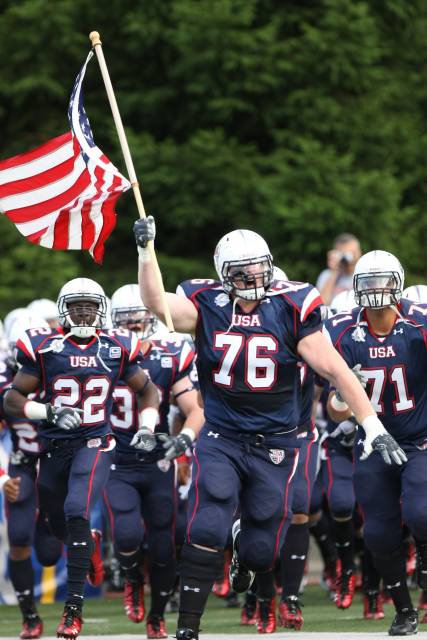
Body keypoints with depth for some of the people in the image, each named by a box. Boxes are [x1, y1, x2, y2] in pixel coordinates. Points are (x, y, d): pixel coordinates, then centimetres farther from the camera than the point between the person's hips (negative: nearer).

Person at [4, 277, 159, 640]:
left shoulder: (117, 348, 1)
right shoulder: (44, 348, -5)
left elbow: (148, 390, 16)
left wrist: (147, 426, 0)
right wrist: (50, 412, -20)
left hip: (94, 444, -2)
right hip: (54, 446, 2)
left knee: (76, 513, -22)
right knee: (60, 526, 14)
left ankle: (74, 609, -19)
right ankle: (91, 544, 53)